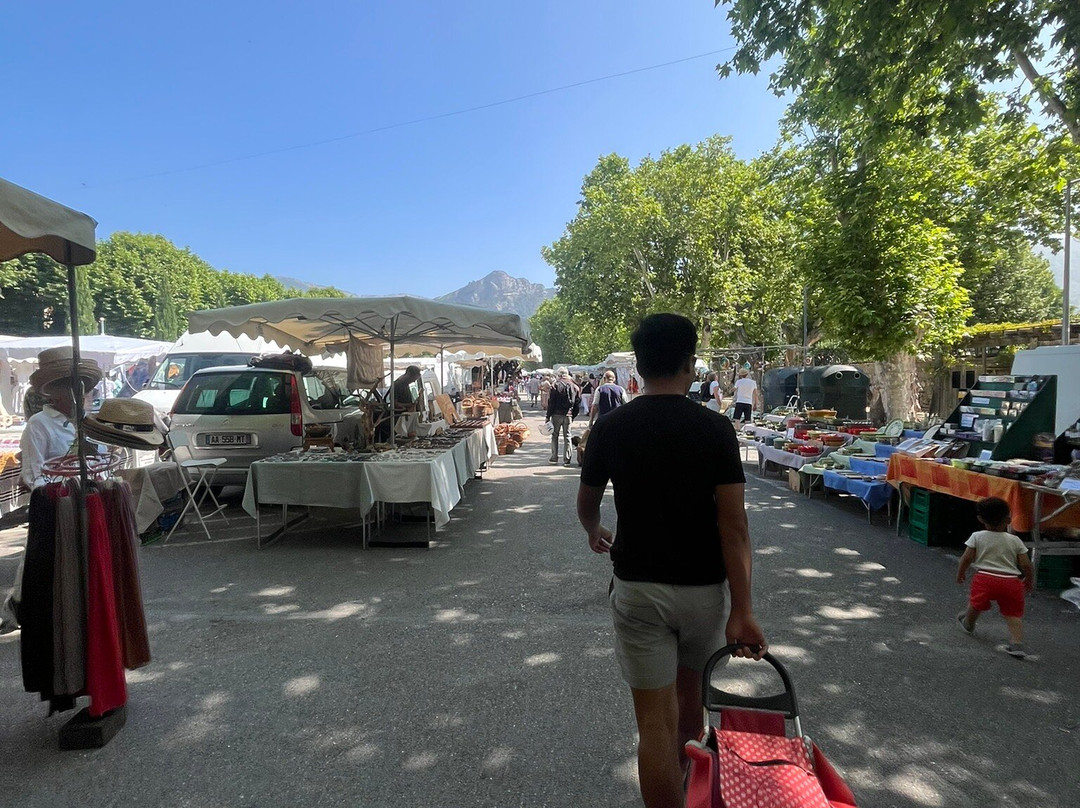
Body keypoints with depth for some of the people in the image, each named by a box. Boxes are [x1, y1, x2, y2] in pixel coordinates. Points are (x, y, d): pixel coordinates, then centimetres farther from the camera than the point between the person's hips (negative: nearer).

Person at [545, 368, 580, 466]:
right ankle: (566, 459, 5)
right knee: (567, 437, 7)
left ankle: (554, 457, 10)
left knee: (555, 436, 9)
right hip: (568, 415, 3)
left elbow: (551, 402, -9)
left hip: (557, 414, -3)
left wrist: (548, 416, -5)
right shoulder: (575, 387, 8)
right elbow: (578, 403, 9)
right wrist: (573, 416, 14)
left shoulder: (556, 385, -7)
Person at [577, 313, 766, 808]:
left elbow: (586, 503, 7)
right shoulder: (715, 429, -11)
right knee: (691, 692, 27)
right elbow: (733, 524, -15)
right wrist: (742, 610, -11)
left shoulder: (610, 428, -8)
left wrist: (594, 533, 29)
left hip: (638, 587, -1)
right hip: (703, 587, 2)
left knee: (656, 720, 7)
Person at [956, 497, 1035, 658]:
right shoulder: (1015, 541, 7)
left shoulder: (977, 537, 1)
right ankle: (1017, 643, -6)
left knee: (976, 603, 21)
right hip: (1012, 581, 1)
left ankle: (968, 624, 45)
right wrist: (1030, 580, 23)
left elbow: (967, 558, -1)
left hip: (985, 578, -1)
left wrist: (960, 573, 15)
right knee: (1014, 613, 8)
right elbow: (1026, 565, 5)